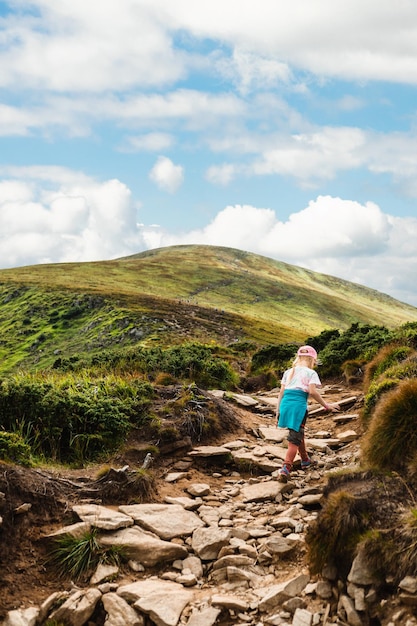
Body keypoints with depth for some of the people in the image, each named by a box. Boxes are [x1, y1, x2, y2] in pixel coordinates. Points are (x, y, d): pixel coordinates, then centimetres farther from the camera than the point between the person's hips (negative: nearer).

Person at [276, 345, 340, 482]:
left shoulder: (288, 372, 19)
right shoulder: (310, 373, 3)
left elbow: (281, 392, 15)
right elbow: (312, 392, -11)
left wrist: (278, 411, 17)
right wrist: (326, 406, -4)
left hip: (285, 403, 6)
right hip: (299, 405, -6)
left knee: (298, 434, 25)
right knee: (295, 438, -5)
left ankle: (305, 460, 43)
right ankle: (286, 468, -19)